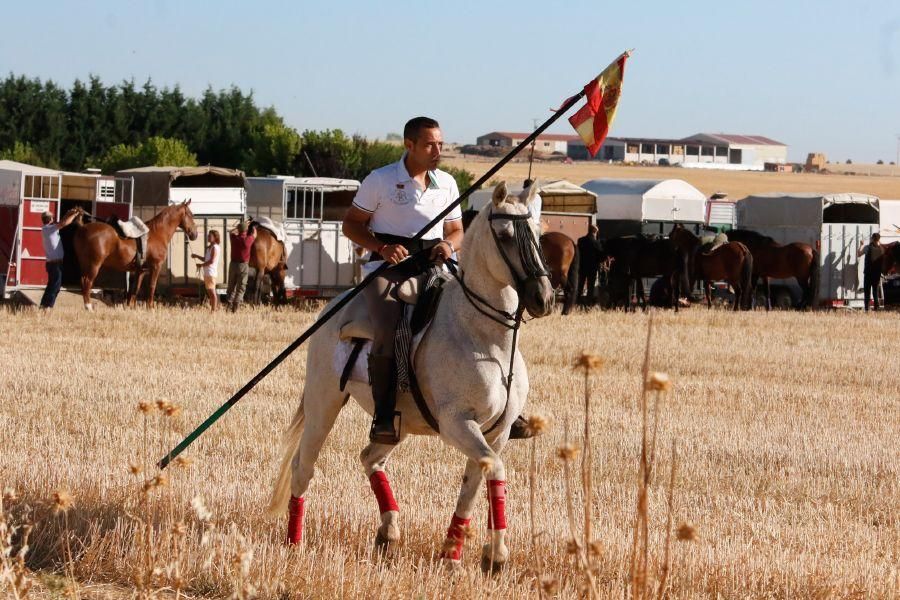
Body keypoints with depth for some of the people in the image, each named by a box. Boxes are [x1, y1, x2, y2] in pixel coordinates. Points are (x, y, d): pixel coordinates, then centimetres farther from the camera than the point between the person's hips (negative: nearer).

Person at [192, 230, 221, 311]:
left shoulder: (215, 247, -13)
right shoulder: (210, 247, 17)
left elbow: (211, 261, -20)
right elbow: (205, 259, 24)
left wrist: (201, 265, -12)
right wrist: (196, 256, 13)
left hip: (210, 273, -10)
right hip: (207, 273, 10)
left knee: (212, 292, -9)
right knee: (209, 292, 13)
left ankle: (214, 310, -8)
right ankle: (211, 309, 18)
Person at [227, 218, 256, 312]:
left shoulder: (234, 238, -4)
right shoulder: (248, 240, -11)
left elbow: (232, 231, 21)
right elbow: (254, 234, 12)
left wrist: (243, 224, 30)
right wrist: (253, 226, 32)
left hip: (233, 264, 3)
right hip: (243, 266, -3)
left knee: (231, 287, 12)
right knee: (241, 288, 2)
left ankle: (229, 304, 3)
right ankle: (235, 307, -8)